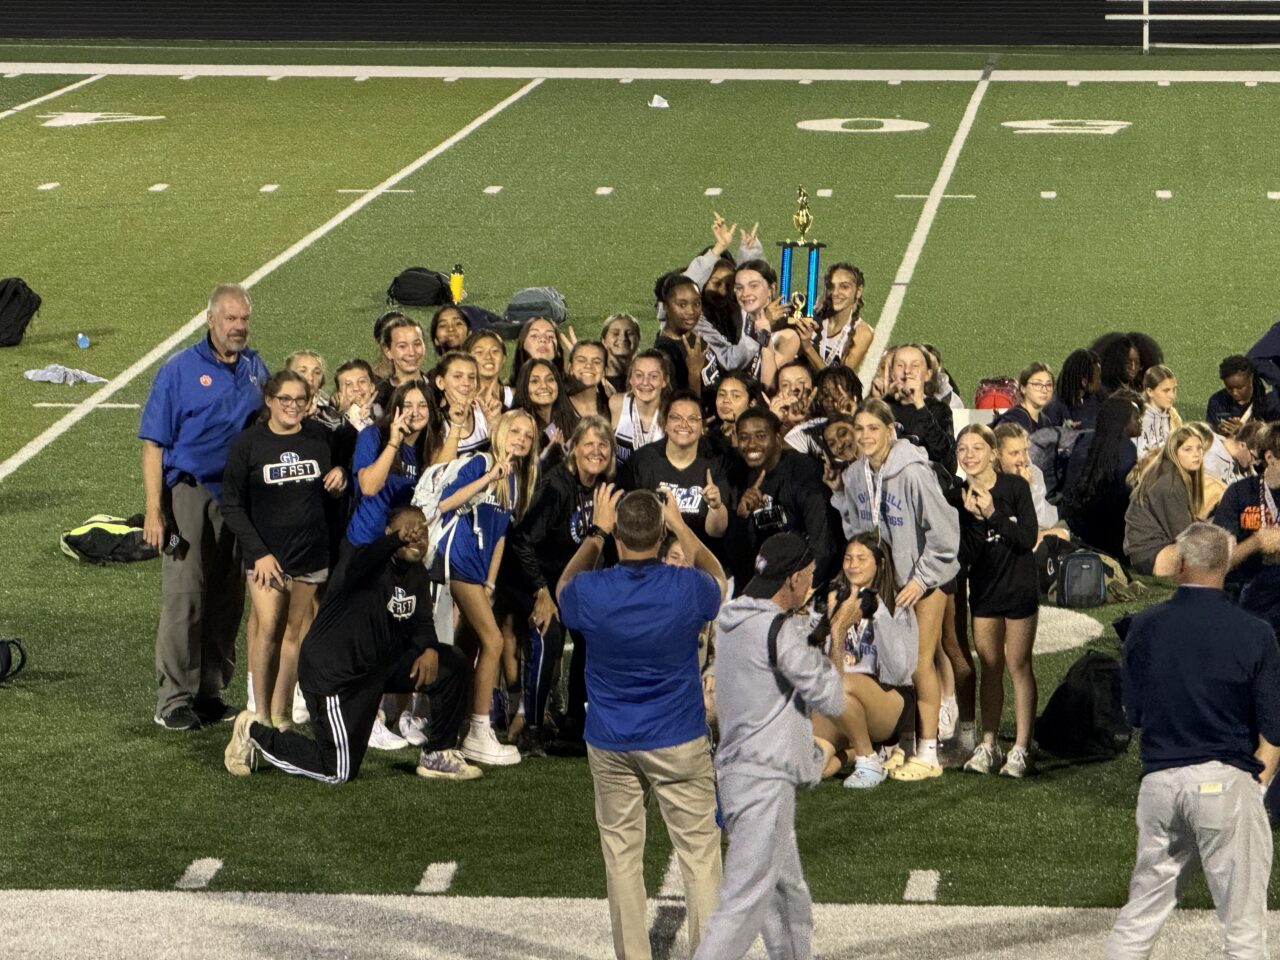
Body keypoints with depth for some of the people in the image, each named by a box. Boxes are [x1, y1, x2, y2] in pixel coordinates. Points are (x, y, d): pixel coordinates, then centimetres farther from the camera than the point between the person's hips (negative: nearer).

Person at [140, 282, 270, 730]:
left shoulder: (257, 370, 9)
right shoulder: (180, 370, -4)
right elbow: (153, 444, -6)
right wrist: (154, 510, -13)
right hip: (191, 494, -5)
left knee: (228, 600, 8)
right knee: (183, 597, -7)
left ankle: (211, 691, 18)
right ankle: (174, 697, -2)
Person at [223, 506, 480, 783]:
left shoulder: (416, 574, 6)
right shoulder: (372, 557, -21)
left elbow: (420, 622, 12)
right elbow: (358, 563, -47)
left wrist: (429, 649, -12)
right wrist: (398, 540, -65)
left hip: (381, 663, 8)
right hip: (335, 673, -8)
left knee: (451, 666, -4)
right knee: (338, 771, -7)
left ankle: (437, 756, 11)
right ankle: (254, 733, 13)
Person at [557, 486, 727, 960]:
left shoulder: (590, 592, -13)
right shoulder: (687, 588, -15)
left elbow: (564, 585, 14)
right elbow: (717, 576, 13)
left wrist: (595, 531, 19)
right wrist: (680, 526, 23)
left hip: (610, 747, 1)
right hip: (679, 741, -1)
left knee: (622, 857, 11)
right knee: (699, 855, 5)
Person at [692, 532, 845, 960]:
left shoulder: (730, 619, 9)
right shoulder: (778, 630, -19)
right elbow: (830, 699, -15)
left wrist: (798, 615, 17)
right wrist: (837, 632, -7)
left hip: (738, 771, 10)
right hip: (764, 780, -10)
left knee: (788, 894, 20)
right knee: (744, 901, -10)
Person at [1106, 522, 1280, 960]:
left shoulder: (1145, 627, 1)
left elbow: (1134, 713, 9)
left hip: (1159, 780, 3)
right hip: (1228, 782, -3)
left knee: (1141, 912, 13)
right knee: (1243, 924, 3)